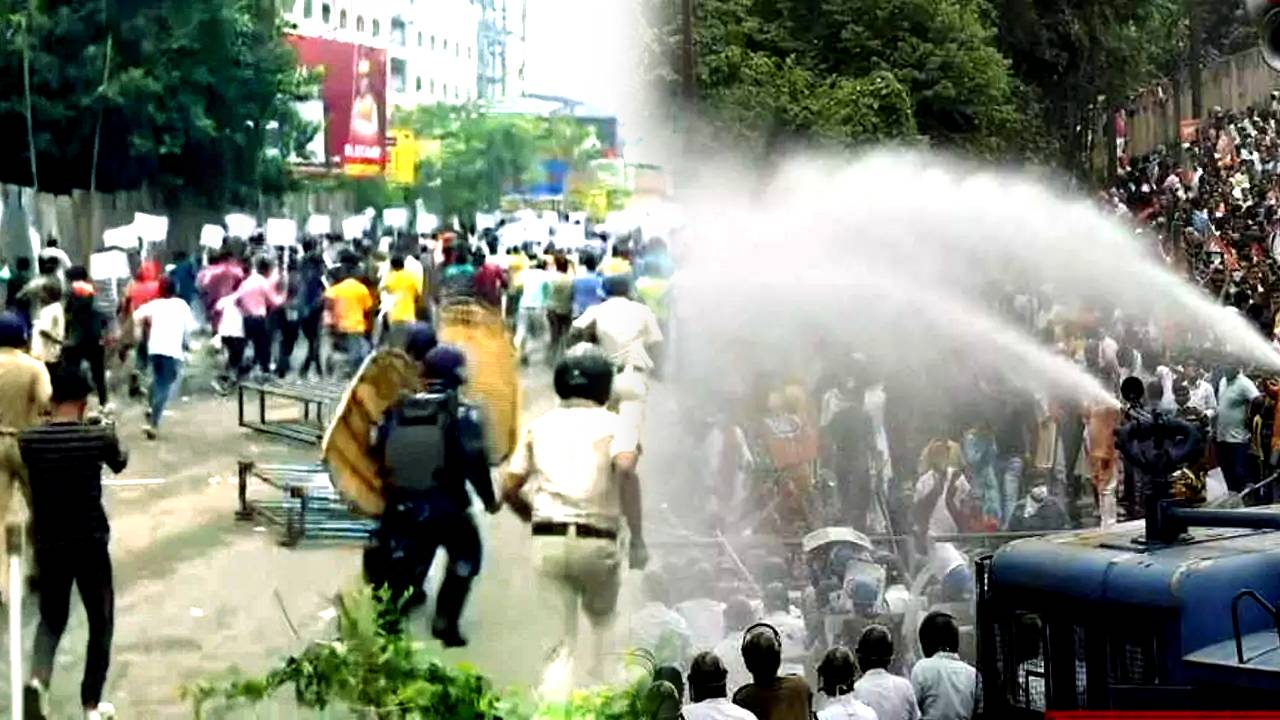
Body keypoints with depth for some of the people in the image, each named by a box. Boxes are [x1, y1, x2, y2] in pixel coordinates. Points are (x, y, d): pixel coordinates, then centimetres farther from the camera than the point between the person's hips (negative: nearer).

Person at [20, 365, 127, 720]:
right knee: (100, 621, 15)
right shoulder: (99, 436, -13)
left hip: (48, 544, 2)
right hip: (91, 544, -2)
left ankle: (38, 679, -8)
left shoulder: (28, 440, -8)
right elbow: (120, 464, 10)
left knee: (51, 618, 20)